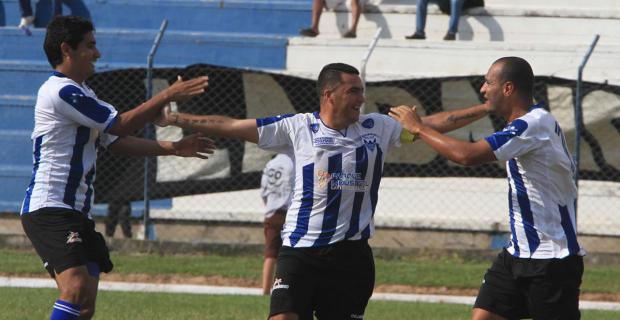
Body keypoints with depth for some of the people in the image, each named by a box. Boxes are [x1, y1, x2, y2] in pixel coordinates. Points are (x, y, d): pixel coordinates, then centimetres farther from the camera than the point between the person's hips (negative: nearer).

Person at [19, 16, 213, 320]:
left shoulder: (78, 93, 21)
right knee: (75, 288, -26)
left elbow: (116, 141, 23)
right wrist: (167, 96, -6)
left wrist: (173, 147, 17)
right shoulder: (61, 91, -14)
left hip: (75, 212, 11)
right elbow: (121, 125, -13)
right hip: (49, 210, -11)